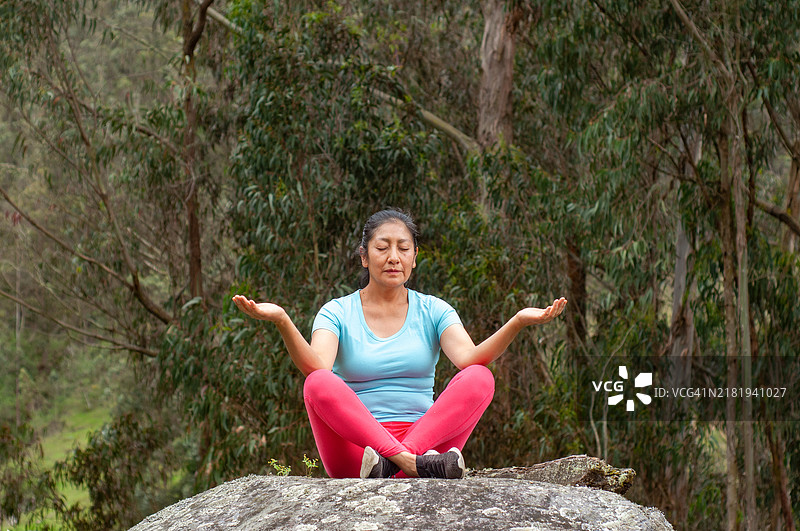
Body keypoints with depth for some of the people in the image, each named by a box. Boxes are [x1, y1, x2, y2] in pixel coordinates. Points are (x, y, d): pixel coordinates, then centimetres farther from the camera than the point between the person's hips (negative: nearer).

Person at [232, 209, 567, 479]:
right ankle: (411, 462, -43)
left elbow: (469, 358, -9)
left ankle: (393, 463, -39)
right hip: (354, 446, -1)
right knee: (319, 384, -29)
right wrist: (281, 321, -34)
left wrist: (518, 322, -26)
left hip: (425, 432, 2)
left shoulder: (432, 311, 11)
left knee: (479, 378, -22)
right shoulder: (337, 313, 6)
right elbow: (316, 367, -15)